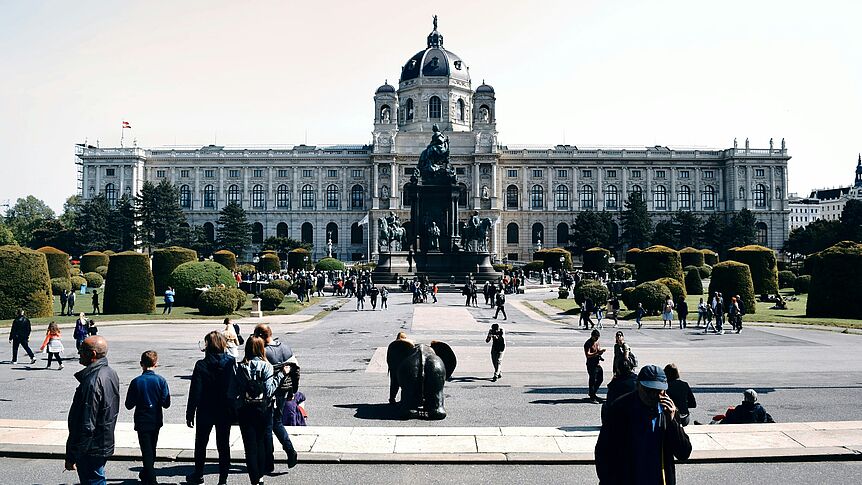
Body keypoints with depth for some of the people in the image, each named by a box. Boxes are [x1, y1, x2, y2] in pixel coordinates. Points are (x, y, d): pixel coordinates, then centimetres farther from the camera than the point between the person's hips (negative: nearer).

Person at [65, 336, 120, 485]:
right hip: (106, 443, 9)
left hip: (92, 449, -9)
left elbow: (86, 426, -25)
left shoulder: (92, 382, -26)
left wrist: (71, 456, -18)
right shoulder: (111, 373, 5)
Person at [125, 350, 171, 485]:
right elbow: (166, 403, -9)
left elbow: (129, 405, -9)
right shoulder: (161, 381, -10)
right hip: (156, 422, 3)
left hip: (142, 422, -3)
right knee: (152, 450, 20)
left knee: (147, 452, 1)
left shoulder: (136, 382, -14)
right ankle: (146, 474, 37)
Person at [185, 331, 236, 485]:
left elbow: (195, 392, -12)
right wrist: (234, 410, 5)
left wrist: (190, 414, -4)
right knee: (224, 445, 11)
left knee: (201, 444, 18)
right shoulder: (231, 363, -8)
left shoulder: (201, 365, -15)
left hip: (205, 412, -2)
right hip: (225, 412, 2)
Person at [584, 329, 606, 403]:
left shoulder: (596, 342, 13)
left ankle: (593, 394, 31)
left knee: (600, 379, 16)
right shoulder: (588, 343, -14)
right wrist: (596, 353, -32)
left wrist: (601, 351, -2)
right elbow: (588, 355, -23)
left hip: (598, 364, 9)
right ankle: (592, 398, 5)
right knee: (592, 381, -3)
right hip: (591, 365, -9)